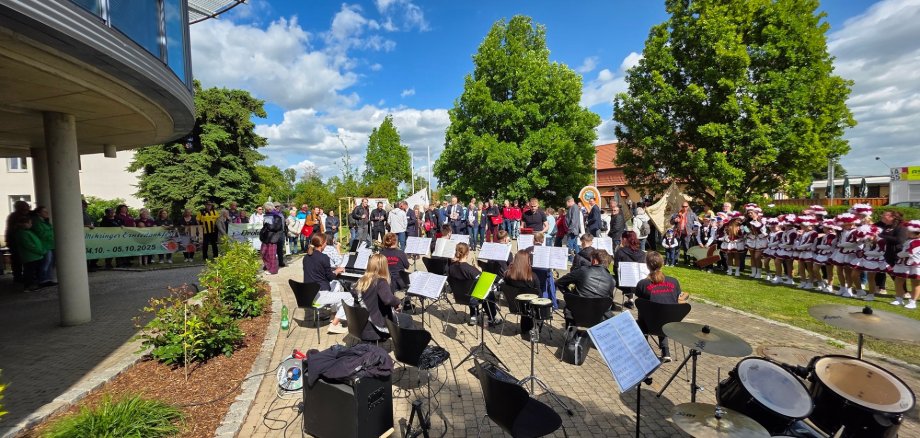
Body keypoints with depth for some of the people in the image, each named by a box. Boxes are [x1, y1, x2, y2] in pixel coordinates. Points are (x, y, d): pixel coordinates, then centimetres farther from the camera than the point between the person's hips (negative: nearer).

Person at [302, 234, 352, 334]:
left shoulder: (306, 257, 7)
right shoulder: (323, 257, -16)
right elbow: (330, 277, -9)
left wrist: (333, 271, 18)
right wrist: (337, 271, 11)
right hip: (319, 295, -9)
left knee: (336, 284, 29)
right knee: (349, 297, -2)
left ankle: (335, 315, 32)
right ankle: (334, 324, -5)